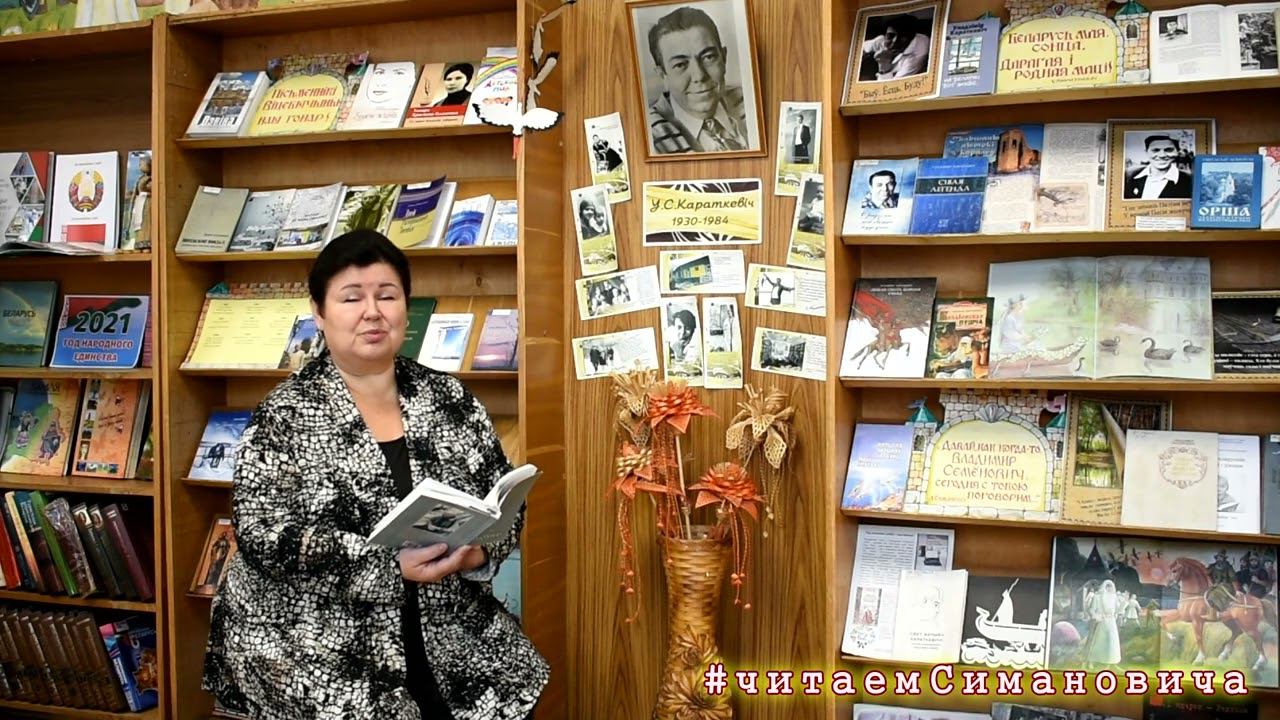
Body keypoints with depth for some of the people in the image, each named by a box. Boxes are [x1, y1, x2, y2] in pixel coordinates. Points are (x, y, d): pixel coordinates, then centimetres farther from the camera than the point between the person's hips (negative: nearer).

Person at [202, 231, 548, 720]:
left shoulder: (450, 399, 5)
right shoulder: (284, 415, -5)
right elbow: (265, 535, -14)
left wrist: (479, 549, -14)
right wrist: (391, 565, -23)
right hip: (317, 653, -3)